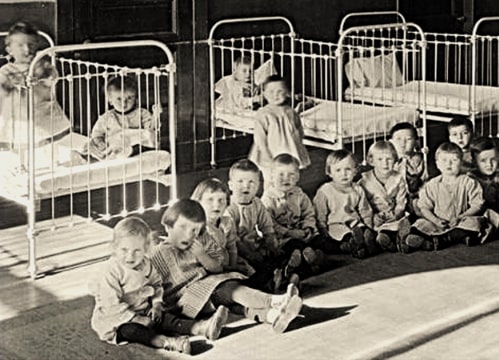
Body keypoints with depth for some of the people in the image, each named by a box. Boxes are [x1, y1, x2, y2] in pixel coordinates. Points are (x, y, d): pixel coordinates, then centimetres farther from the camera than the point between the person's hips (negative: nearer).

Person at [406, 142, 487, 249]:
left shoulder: (469, 183, 1)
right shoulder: (432, 185, 5)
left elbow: (476, 205, -3)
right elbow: (424, 207, 5)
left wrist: (460, 217, -16)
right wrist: (435, 220, -14)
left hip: (461, 223, -1)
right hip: (439, 224, 2)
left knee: (474, 221, -30)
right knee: (421, 223, -20)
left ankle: (440, 239, -37)